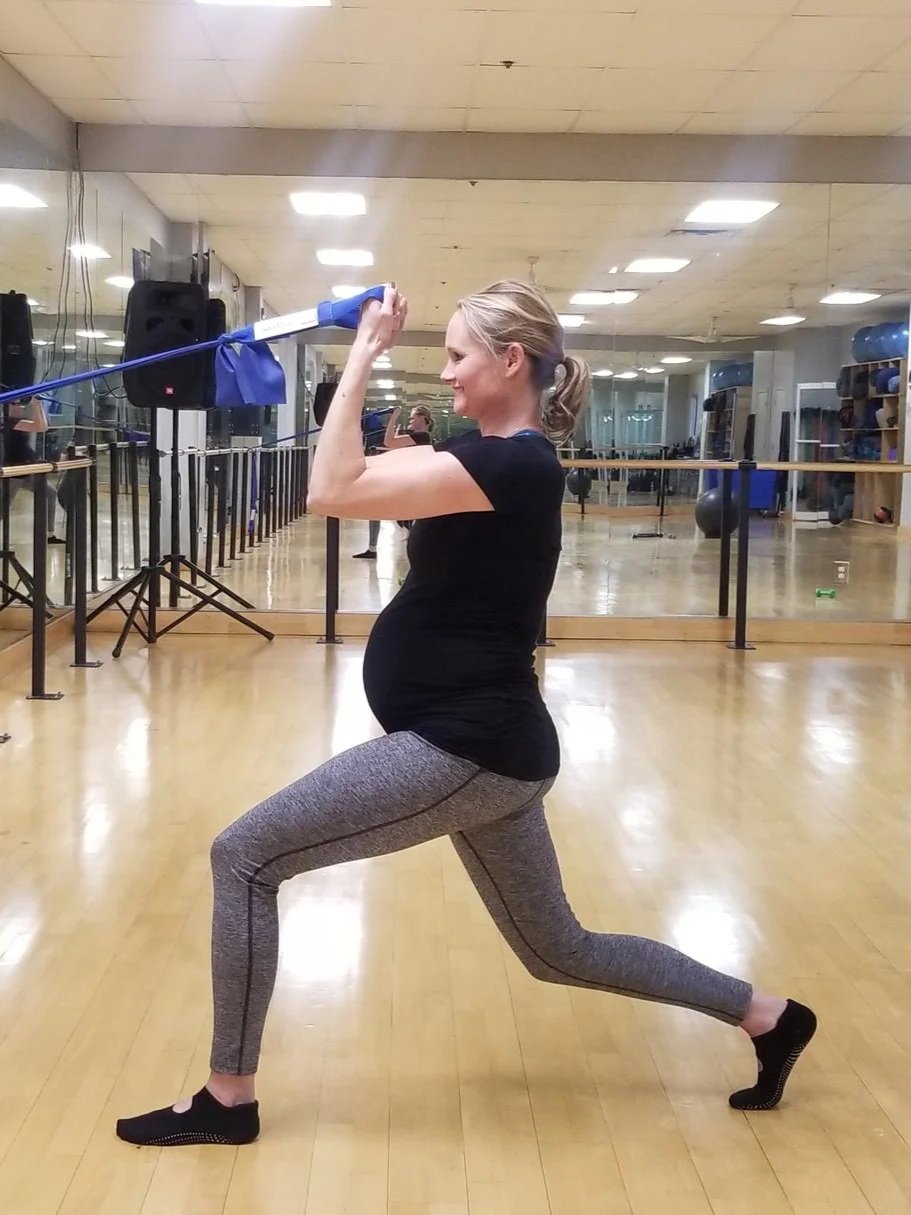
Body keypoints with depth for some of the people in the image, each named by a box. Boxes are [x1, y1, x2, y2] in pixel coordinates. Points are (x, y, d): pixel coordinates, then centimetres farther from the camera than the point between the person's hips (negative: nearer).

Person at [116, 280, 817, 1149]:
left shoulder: (513, 465, -19)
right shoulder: (505, 457, 11)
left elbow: (333, 492, -24)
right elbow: (367, 481, 21)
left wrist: (365, 354, -18)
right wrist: (365, 358, 11)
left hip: (462, 748, -11)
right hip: (484, 744, 11)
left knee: (244, 858, -5)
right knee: (558, 950, 21)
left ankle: (227, 1099, 7)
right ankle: (769, 1017, 31)